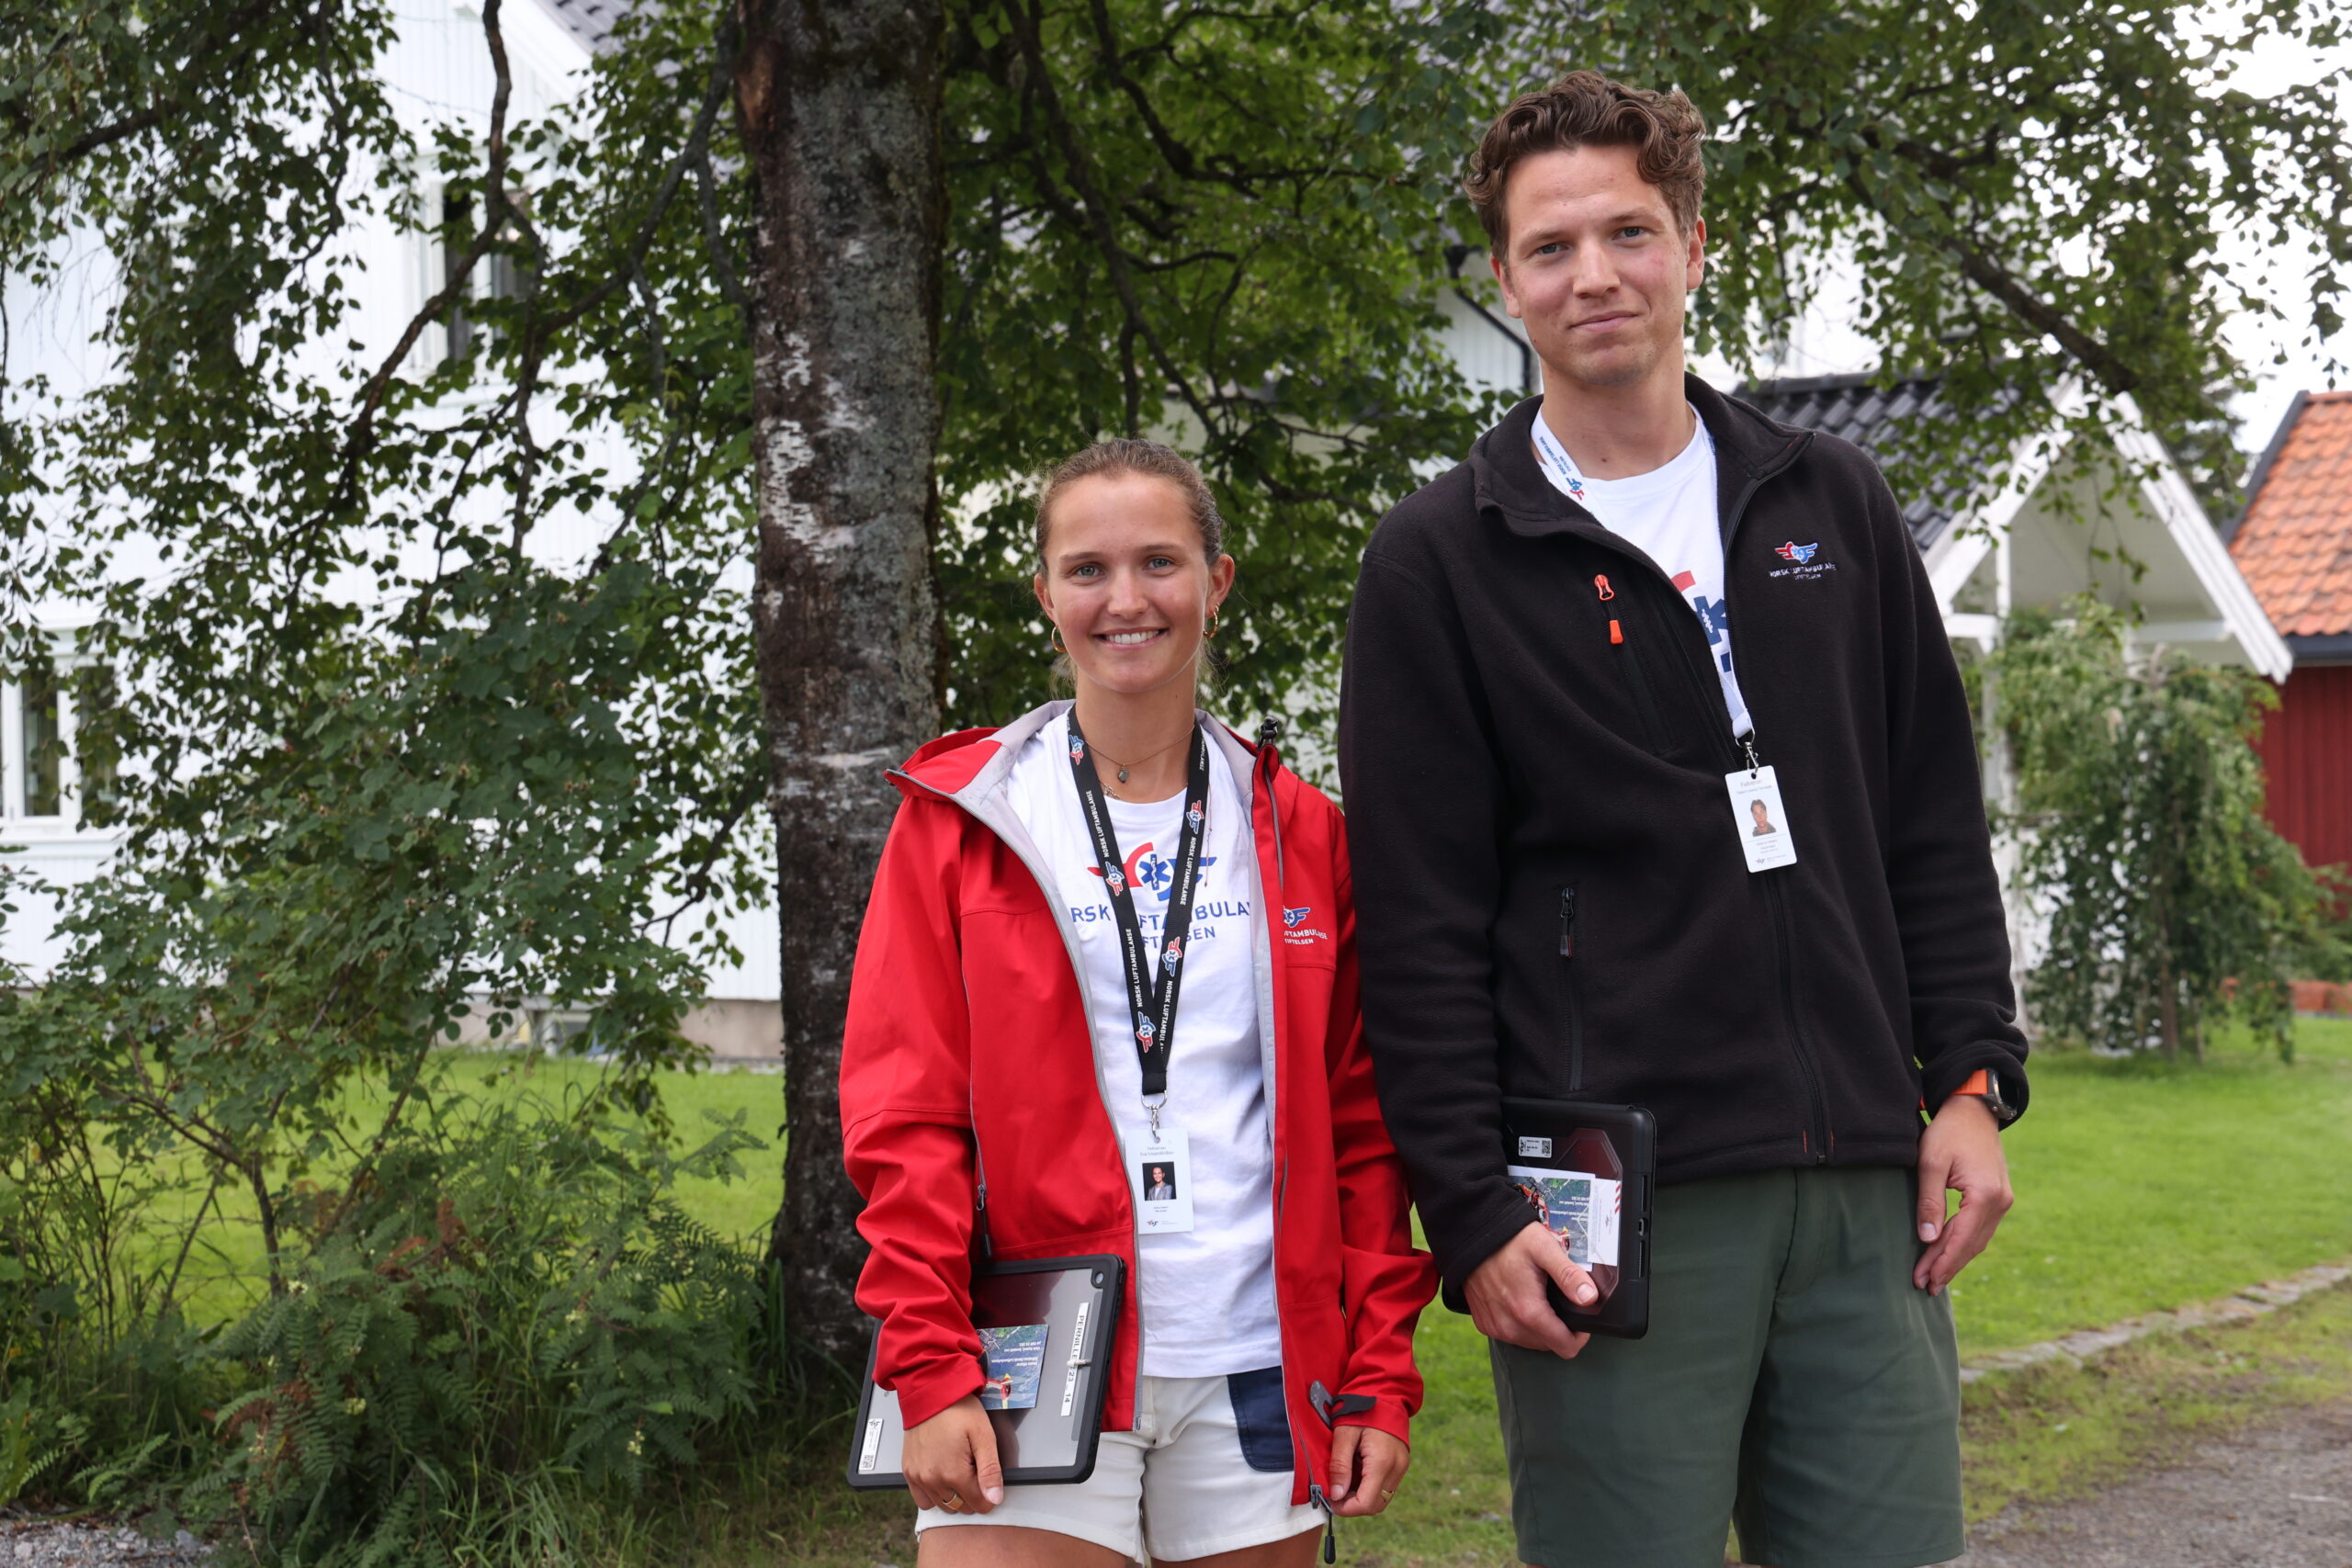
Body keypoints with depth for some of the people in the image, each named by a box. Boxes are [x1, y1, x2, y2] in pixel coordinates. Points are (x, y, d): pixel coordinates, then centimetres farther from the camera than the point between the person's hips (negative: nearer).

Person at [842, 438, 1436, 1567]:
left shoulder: (1300, 834, 10)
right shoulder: (963, 819, 4)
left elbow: (1360, 1124, 10)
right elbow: (905, 1115, -1)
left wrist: (1379, 1377, 3)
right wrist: (932, 1373, -10)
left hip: (1257, 1381, 2)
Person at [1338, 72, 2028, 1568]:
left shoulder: (1833, 506, 13)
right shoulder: (1442, 560, 2)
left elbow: (1935, 825, 15)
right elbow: (1418, 925, -2)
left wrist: (1973, 1078, 5)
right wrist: (1471, 1212, -8)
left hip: (1862, 1186, 4)